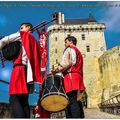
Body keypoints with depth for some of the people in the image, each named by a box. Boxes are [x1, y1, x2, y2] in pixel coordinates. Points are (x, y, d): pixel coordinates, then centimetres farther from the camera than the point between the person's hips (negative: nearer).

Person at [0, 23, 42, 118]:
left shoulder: (21, 35, 7)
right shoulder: (34, 41, 25)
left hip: (20, 69, -7)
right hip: (28, 71, 7)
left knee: (14, 100, -11)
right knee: (24, 101, 6)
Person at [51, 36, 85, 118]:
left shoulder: (69, 49, 5)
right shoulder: (78, 52, 30)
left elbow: (66, 63, -10)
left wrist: (56, 70, -2)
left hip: (71, 76, -9)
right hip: (78, 77, 9)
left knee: (72, 101, -14)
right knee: (77, 101, 6)